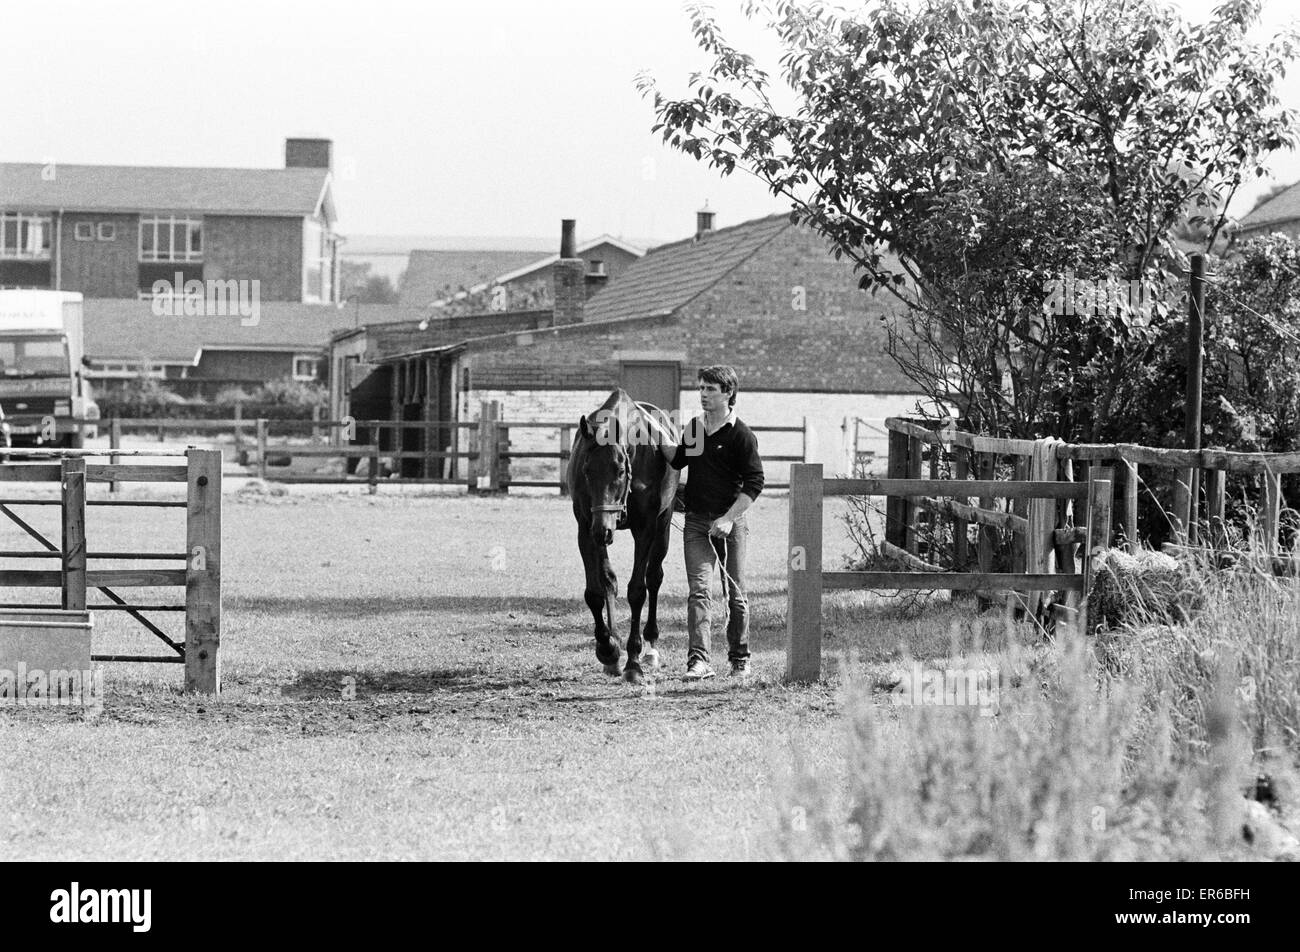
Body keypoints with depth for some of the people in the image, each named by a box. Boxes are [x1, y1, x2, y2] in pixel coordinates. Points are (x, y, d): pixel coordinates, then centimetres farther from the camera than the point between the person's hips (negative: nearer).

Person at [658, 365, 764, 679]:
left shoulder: (741, 435, -7)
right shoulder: (693, 428, 10)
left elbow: (754, 482, -10)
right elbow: (677, 461, 23)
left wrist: (728, 518, -17)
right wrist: (662, 440, 4)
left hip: (730, 523, -4)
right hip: (696, 521, 4)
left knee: (735, 593, 7)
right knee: (699, 589, -9)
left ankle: (739, 659, 22)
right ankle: (699, 661, -17)